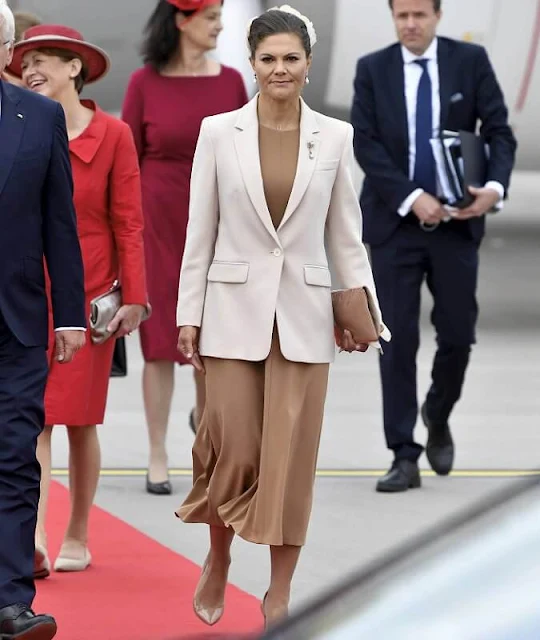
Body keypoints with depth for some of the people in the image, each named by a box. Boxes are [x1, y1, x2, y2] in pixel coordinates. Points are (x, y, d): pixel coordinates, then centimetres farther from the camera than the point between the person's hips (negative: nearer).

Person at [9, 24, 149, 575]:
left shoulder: (112, 135, -4)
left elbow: (127, 221, -4)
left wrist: (132, 297, -7)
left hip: (88, 292, -1)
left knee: (80, 417, 8)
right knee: (33, 417, -8)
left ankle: (77, 539, 19)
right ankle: (35, 542, -14)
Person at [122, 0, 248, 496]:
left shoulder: (230, 81, 3)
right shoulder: (145, 83, -4)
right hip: (159, 222, -2)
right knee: (161, 341, 1)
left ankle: (205, 415, 32)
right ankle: (158, 458, 9)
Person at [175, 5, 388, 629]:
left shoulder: (336, 137, 2)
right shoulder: (218, 132, -1)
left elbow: (346, 232, 7)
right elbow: (200, 231, 2)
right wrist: (188, 314, -1)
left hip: (304, 314, 1)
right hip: (234, 309, -1)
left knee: (291, 455, 1)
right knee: (233, 447, -2)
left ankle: (279, 594, 10)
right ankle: (217, 559, 25)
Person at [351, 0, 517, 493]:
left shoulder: (471, 61, 1)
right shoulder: (372, 70, 1)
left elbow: (498, 130, -2)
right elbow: (366, 144, -6)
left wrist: (495, 186, -21)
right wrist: (412, 198, -17)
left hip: (457, 221, 0)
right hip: (395, 223, 0)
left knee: (458, 335, 1)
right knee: (398, 340, -3)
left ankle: (437, 417, 31)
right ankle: (404, 457, 1)